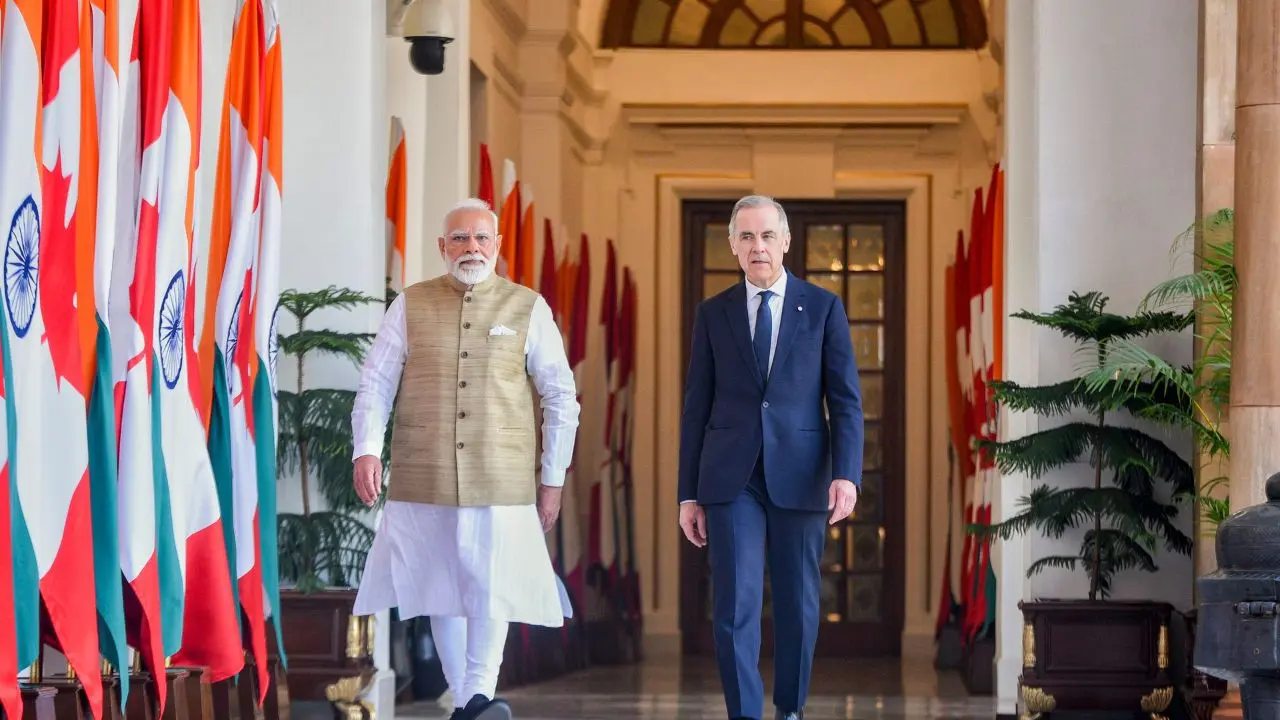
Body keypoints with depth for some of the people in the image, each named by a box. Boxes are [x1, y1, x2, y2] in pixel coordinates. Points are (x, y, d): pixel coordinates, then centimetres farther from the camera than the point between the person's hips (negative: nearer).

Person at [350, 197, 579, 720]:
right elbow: (376, 384, 5)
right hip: (423, 480, 1)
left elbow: (561, 398, 8)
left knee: (491, 588, -12)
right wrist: (367, 451, -10)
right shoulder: (410, 306, 7)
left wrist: (553, 480, 6)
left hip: (501, 481, -1)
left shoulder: (528, 309, 5)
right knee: (441, 593, 6)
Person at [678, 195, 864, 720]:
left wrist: (846, 474, -12)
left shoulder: (823, 307, 4)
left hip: (799, 476, 0)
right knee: (734, 607, -7)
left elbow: (845, 400, 1)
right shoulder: (713, 314, 8)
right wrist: (689, 494, 4)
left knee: (798, 606, 8)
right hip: (731, 479, 0)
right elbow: (696, 407, 8)